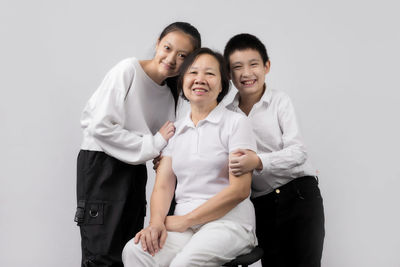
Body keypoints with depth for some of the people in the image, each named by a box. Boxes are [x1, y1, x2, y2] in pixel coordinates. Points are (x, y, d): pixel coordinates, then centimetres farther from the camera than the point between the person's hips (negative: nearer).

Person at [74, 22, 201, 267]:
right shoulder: (128, 70, -11)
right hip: (102, 164, -7)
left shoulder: (170, 94, 8)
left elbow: (167, 140, 8)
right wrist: (154, 144, -14)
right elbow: (100, 127, -18)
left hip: (134, 168, 7)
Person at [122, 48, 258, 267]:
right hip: (183, 224, 4)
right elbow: (163, 186, 10)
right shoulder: (175, 130, 17)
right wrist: (156, 222, -12)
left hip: (228, 221, -4)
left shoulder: (236, 123, 1)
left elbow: (240, 189, -8)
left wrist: (186, 220, -11)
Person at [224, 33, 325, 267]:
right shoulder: (228, 114, 6)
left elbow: (298, 151, -15)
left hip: (300, 195, -3)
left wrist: (258, 161, -30)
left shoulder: (280, 102, -5)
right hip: (262, 204, 4)